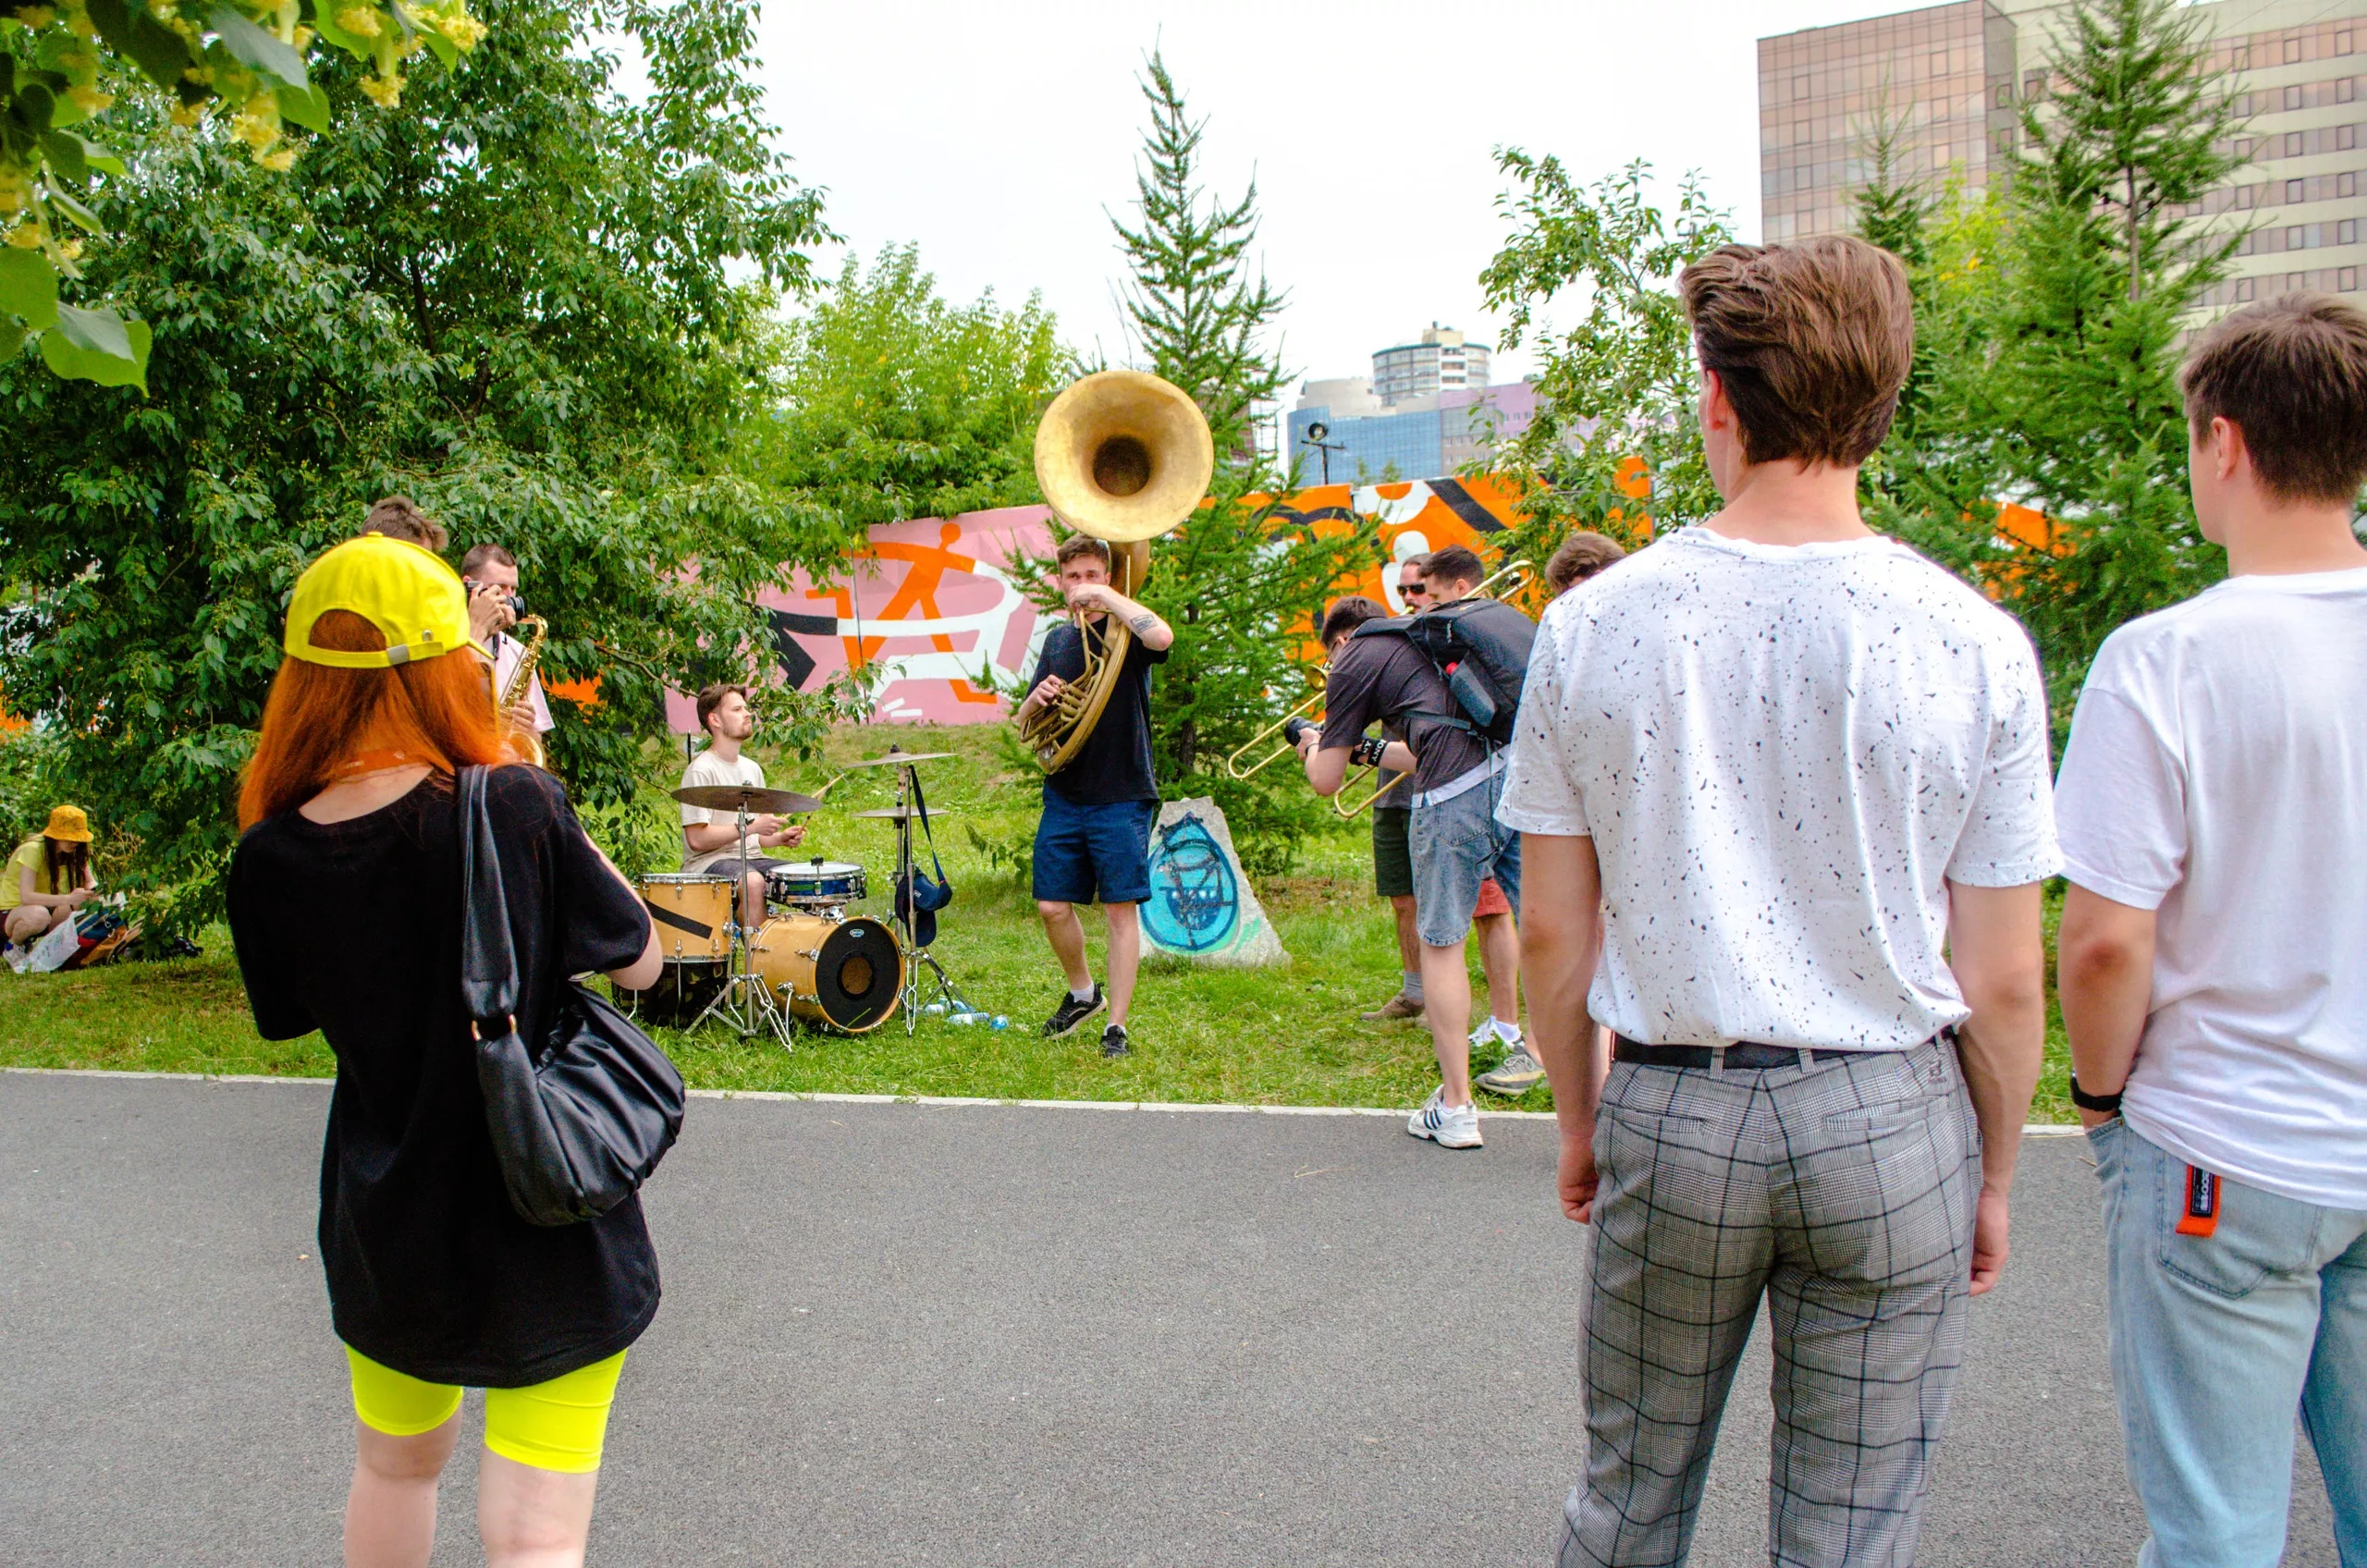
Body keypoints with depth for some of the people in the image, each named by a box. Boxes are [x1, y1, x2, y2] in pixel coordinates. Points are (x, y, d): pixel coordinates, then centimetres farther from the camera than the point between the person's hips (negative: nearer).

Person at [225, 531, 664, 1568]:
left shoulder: (270, 859, -10)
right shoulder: (517, 809, -21)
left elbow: (288, 1017, 8)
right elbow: (640, 961, -7)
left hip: (382, 1236, 4)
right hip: (551, 1238, -4)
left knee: (395, 1465, 29)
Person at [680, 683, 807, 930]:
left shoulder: (752, 769, 16)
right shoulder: (701, 771, -9)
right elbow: (697, 839, -17)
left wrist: (780, 838, 1)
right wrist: (750, 826, -19)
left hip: (750, 857, 8)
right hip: (708, 862, -8)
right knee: (753, 882, -36)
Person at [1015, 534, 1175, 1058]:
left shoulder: (1125, 632, -1)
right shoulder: (1057, 641, 14)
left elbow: (1162, 636, -28)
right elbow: (1025, 725, 16)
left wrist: (1107, 596, -19)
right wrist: (1037, 698, -7)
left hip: (1120, 799, -5)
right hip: (1063, 797, 5)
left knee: (1121, 911, -2)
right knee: (1053, 908, 5)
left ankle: (1116, 1026, 6)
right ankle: (1083, 993, 30)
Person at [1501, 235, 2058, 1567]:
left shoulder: (1591, 624, -7)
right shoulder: (1974, 642, -9)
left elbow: (1554, 933, -1)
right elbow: (2002, 982, -4)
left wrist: (1580, 1121, 14)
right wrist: (1995, 1175, 11)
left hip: (1672, 1111, 1)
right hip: (1893, 1117, 0)